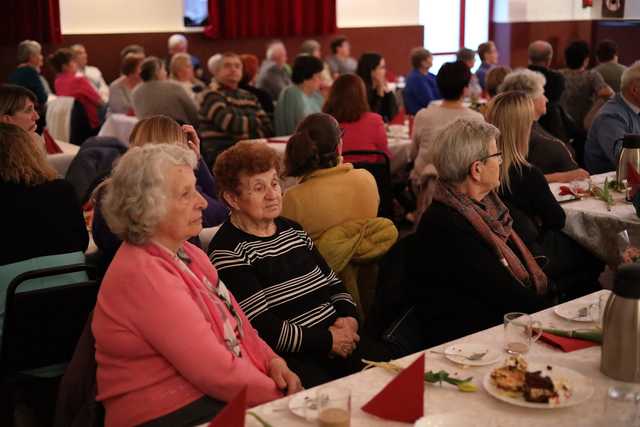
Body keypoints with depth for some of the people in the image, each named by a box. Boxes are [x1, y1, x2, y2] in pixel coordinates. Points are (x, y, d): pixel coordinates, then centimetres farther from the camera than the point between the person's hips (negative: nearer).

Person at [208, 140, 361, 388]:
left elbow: (332, 282, 21)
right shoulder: (228, 251, -8)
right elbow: (263, 330, -14)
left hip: (336, 339, 7)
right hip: (288, 358, -7)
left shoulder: (292, 230, 17)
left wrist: (349, 318, 0)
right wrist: (329, 340, -11)